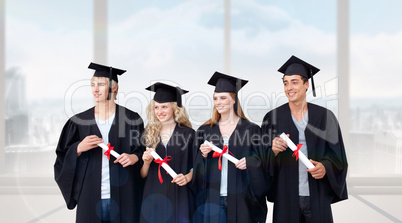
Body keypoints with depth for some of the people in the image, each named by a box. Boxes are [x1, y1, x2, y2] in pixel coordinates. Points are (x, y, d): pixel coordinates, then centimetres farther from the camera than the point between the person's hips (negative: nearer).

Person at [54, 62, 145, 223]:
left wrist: (134, 158, -14)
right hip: (90, 197, 1)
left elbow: (144, 151, 6)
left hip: (122, 196, -1)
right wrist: (79, 148, -12)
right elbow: (63, 158, 7)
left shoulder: (131, 119, 1)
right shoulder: (79, 121, 6)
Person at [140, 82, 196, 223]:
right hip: (153, 197, 2)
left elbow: (196, 166, 3)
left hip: (179, 197, -2)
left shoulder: (188, 133, -1)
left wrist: (187, 177, -15)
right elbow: (143, 175, 9)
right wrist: (146, 162, -10)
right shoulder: (149, 134, 6)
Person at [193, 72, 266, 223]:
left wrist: (248, 163, -17)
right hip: (212, 198, 2)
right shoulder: (205, 130, 9)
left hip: (239, 199, -2)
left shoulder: (251, 129, 1)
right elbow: (197, 168, 11)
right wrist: (203, 155, -9)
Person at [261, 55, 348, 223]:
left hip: (317, 196, 0)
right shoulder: (273, 118, 2)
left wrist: (325, 167, -16)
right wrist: (273, 151, -19)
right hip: (286, 197, 0)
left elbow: (337, 155, 3)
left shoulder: (324, 117, 3)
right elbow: (264, 161, 1)